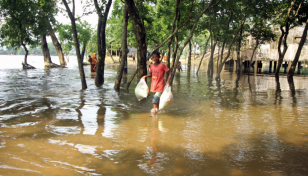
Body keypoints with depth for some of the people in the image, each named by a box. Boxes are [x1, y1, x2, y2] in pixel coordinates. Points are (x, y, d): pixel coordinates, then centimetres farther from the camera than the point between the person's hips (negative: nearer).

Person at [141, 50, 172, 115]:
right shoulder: (152, 66, 5)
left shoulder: (162, 65, -12)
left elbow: (170, 73, -10)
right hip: (153, 86, 6)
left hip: (160, 86, -6)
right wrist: (145, 76, 3)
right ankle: (157, 109, 37)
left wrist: (168, 81, -24)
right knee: (156, 100, 20)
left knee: (155, 100, -17)